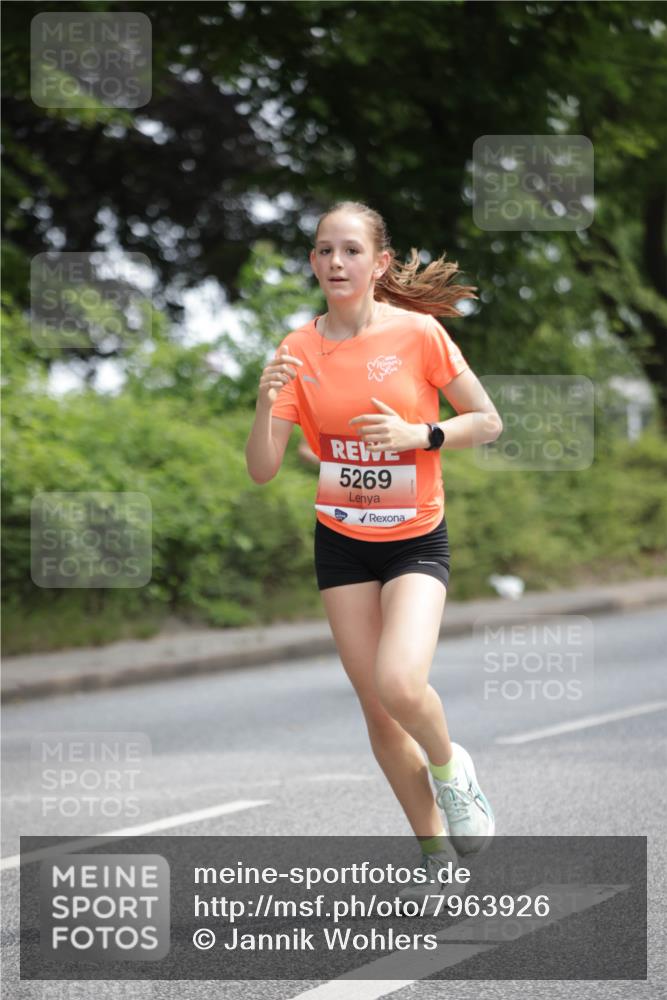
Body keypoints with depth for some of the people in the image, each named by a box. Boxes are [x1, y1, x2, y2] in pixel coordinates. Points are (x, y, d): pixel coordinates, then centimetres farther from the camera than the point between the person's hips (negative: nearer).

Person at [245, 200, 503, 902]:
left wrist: (420, 435, -19)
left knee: (399, 684, -25)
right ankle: (436, 850, 22)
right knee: (375, 708, 5)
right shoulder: (298, 350, -4)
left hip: (416, 541, -3)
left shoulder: (418, 332, -11)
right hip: (342, 544, 3)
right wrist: (266, 403, -26)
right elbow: (262, 470, -8)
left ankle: (449, 766, 8)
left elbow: (487, 422, -3)